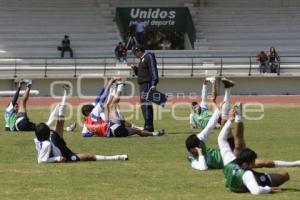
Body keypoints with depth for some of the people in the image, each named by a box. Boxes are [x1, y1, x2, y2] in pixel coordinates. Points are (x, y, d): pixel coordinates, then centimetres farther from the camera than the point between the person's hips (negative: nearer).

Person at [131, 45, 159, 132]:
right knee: (144, 106, 11)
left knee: (146, 105, -15)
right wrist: (135, 69, 9)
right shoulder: (142, 59, 22)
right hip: (143, 85, 10)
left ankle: (148, 126, -18)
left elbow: (153, 70, -16)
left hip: (148, 84, -10)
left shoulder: (149, 56, -7)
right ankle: (149, 127, 15)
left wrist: (154, 84, -24)